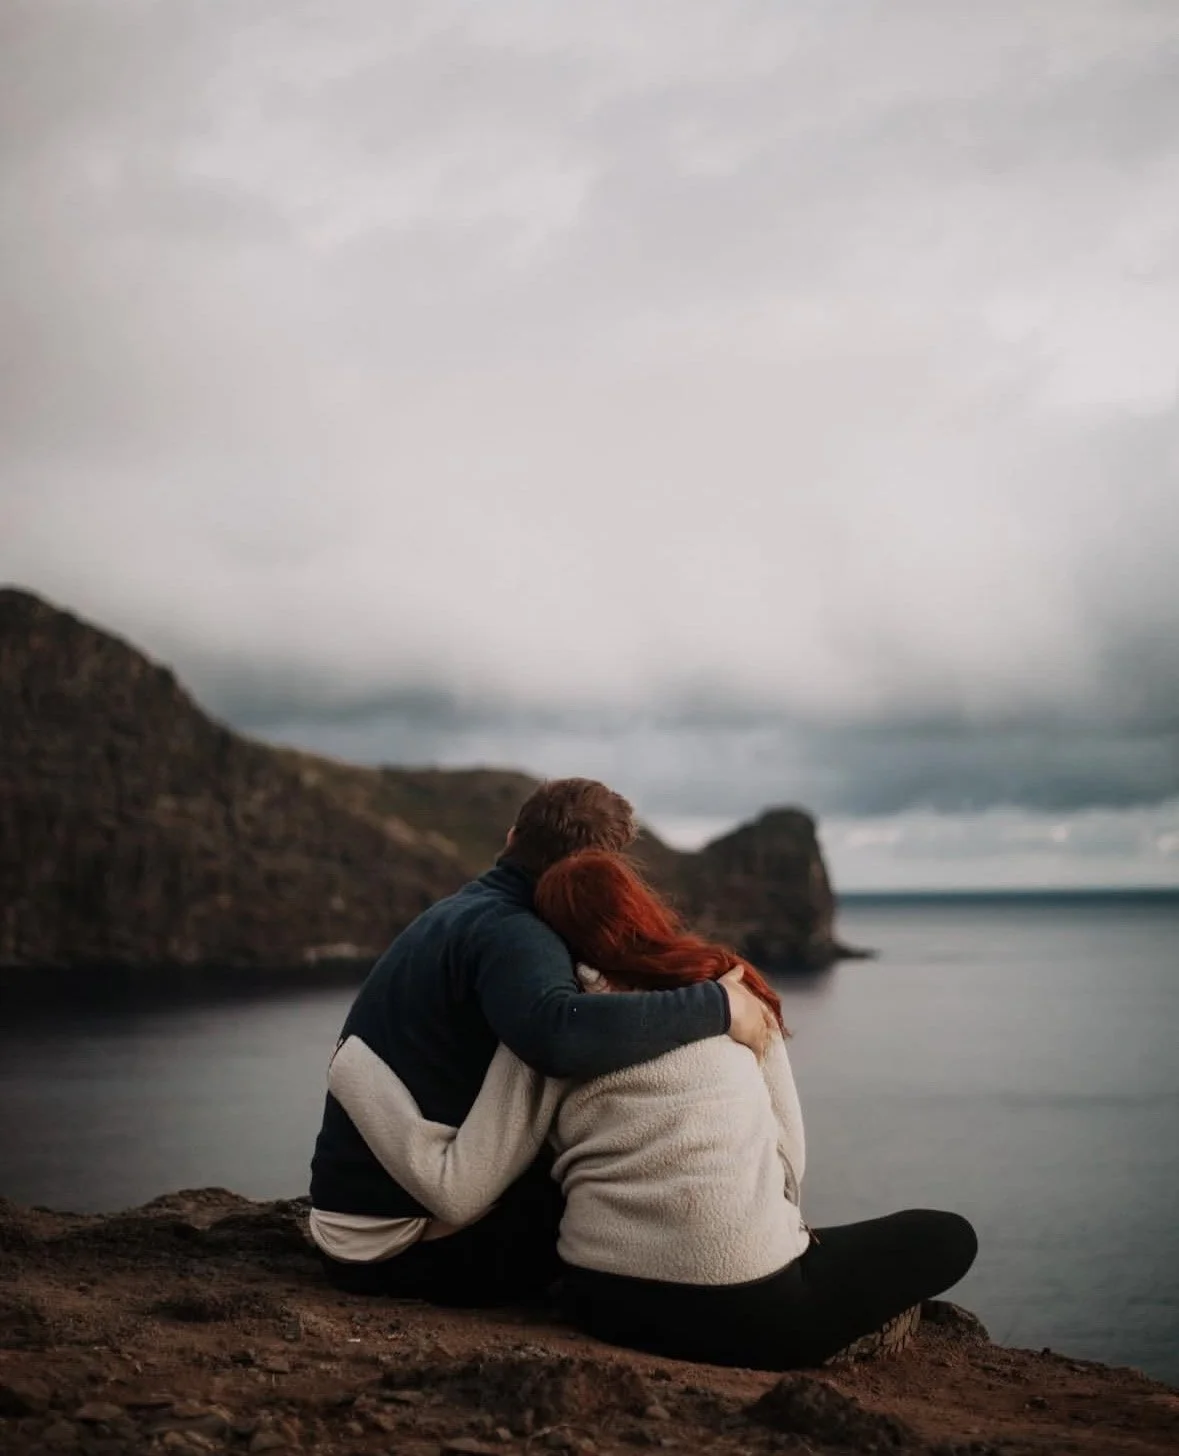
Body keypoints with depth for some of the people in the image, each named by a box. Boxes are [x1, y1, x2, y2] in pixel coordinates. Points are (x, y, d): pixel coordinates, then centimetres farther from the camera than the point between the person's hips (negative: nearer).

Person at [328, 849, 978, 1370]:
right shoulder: (733, 991, 8)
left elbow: (458, 1190, -5)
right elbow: (789, 1157, 7)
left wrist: (354, 1068, 5)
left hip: (605, 1301, 4)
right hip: (744, 1307, -4)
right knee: (948, 1235, 19)